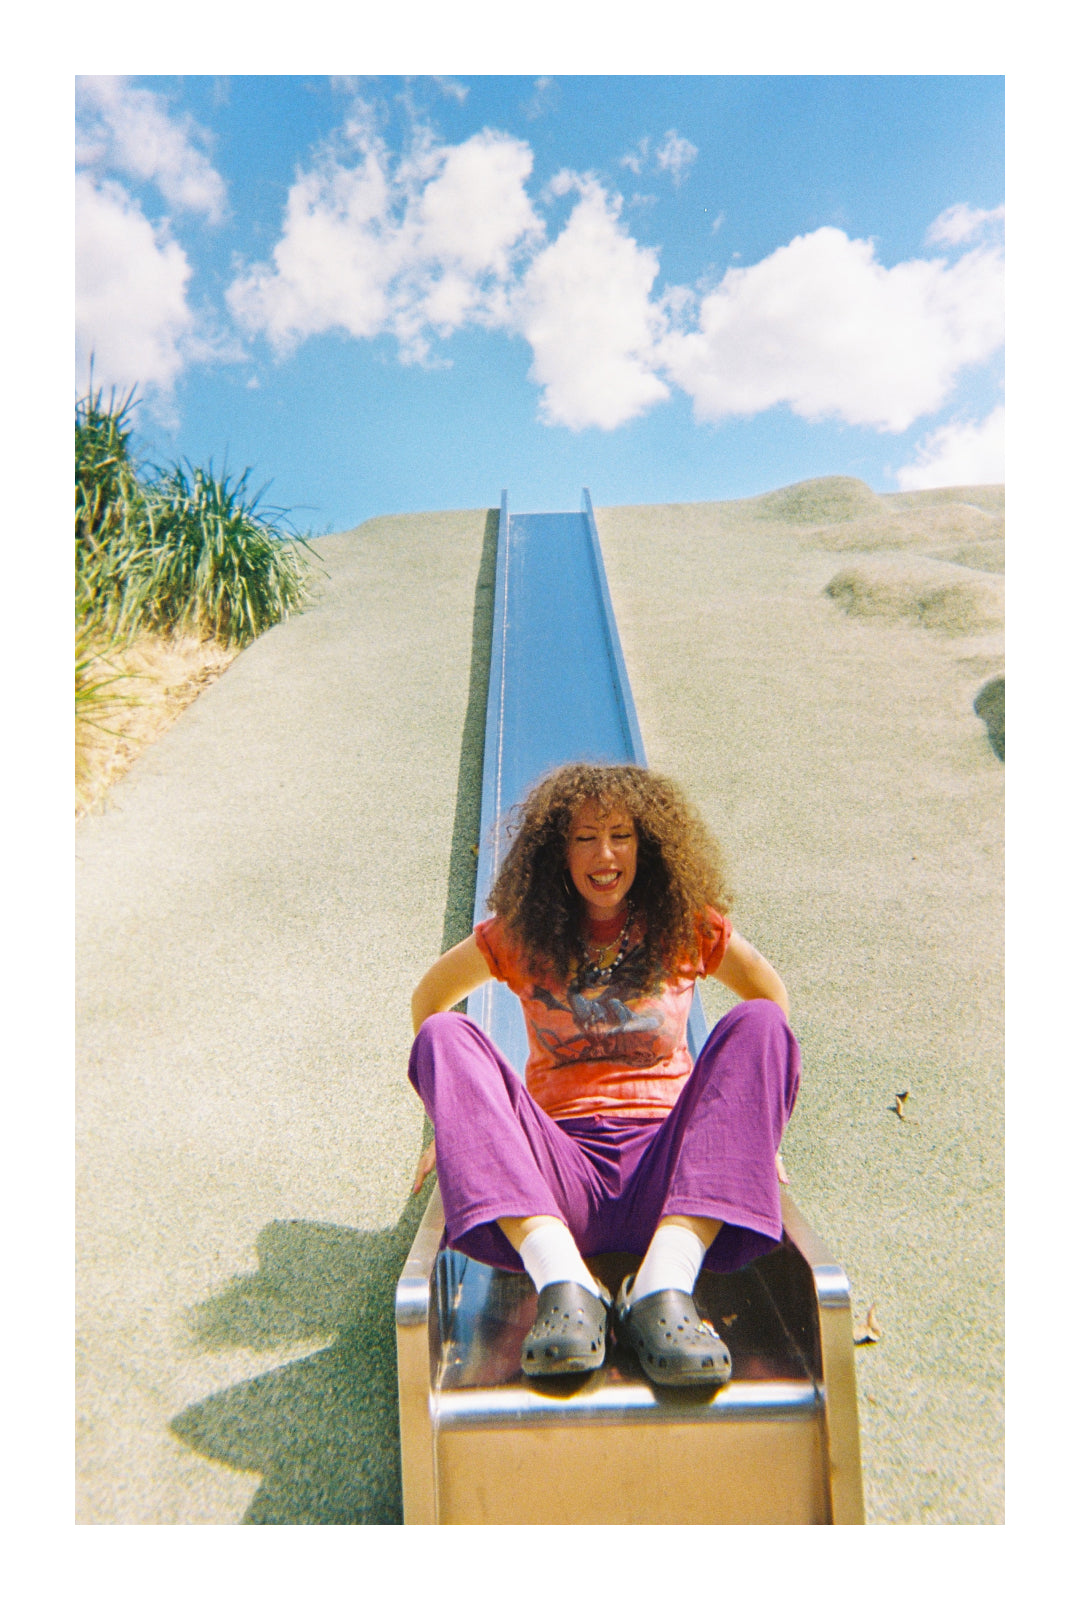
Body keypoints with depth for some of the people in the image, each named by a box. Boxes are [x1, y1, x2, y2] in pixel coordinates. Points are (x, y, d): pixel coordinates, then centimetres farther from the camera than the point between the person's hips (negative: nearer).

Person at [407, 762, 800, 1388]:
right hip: (557, 1164, 0)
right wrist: (457, 1119, 15)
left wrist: (751, 1119, 16)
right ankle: (563, 1283, -35)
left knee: (758, 1023, -23)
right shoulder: (520, 933, 7)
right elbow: (429, 999, 19)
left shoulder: (690, 926, 7)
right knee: (446, 1034, -22)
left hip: (665, 1164, 0)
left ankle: (665, 1284, -34)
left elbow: (772, 995, 22)